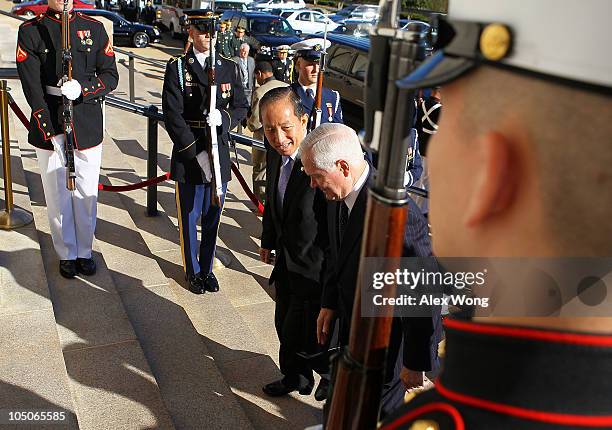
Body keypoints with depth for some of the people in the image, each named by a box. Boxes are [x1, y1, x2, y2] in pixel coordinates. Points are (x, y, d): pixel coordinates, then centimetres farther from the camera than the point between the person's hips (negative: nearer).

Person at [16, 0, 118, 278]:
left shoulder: (94, 28, 4)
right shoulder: (30, 31, -2)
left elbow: (111, 77, 3)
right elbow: (32, 87, -8)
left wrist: (83, 88, -18)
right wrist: (50, 132, -15)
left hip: (87, 127, 2)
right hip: (49, 126, -1)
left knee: (87, 194, 9)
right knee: (58, 195, 9)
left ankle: (84, 252, 26)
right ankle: (66, 254, 26)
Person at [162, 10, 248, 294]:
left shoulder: (229, 68, 6)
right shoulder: (177, 68, -4)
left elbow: (241, 108, 8)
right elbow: (172, 116, -10)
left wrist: (223, 117, -16)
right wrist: (196, 153, -17)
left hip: (220, 155, 3)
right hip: (188, 156, -3)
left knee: (212, 217, 13)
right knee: (189, 217, 10)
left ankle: (207, 268, 31)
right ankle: (192, 270, 28)